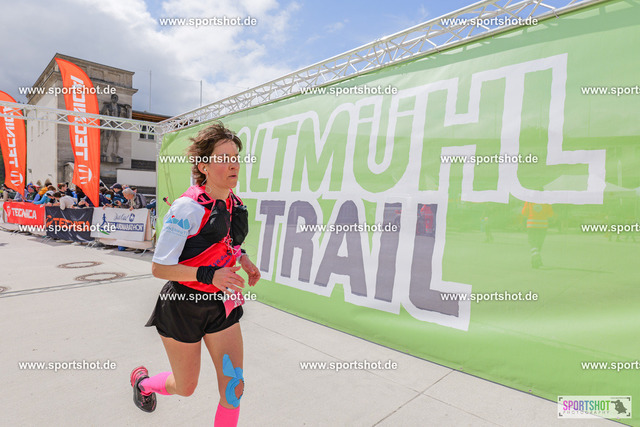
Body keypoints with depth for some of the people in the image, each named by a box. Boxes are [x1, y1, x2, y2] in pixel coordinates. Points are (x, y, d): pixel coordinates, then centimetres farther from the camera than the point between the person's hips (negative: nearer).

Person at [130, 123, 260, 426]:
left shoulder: (235, 205, -1)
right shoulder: (187, 207, -22)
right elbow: (159, 268, -20)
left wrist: (242, 258, -2)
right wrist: (209, 275, -31)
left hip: (222, 304, 5)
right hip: (184, 306, -5)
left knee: (234, 387, 2)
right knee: (185, 387, 19)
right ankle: (143, 381, 52)